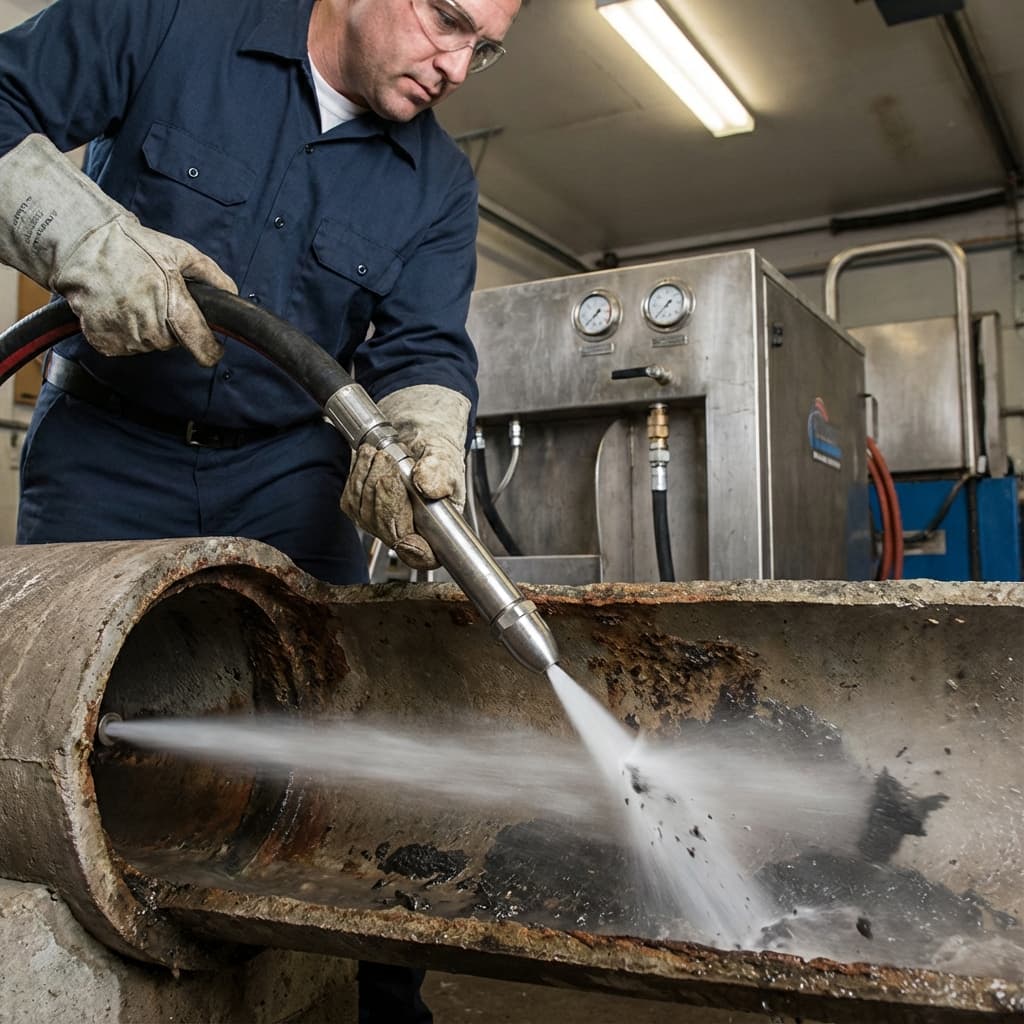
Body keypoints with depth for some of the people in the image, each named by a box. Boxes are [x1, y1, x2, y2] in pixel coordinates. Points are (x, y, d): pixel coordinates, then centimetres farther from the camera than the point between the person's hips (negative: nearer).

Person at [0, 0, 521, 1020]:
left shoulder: (437, 183, 2)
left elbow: (422, 350, -5)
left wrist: (419, 441, -28)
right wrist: (82, 235, -27)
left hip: (285, 470, 2)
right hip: (104, 447, -1)